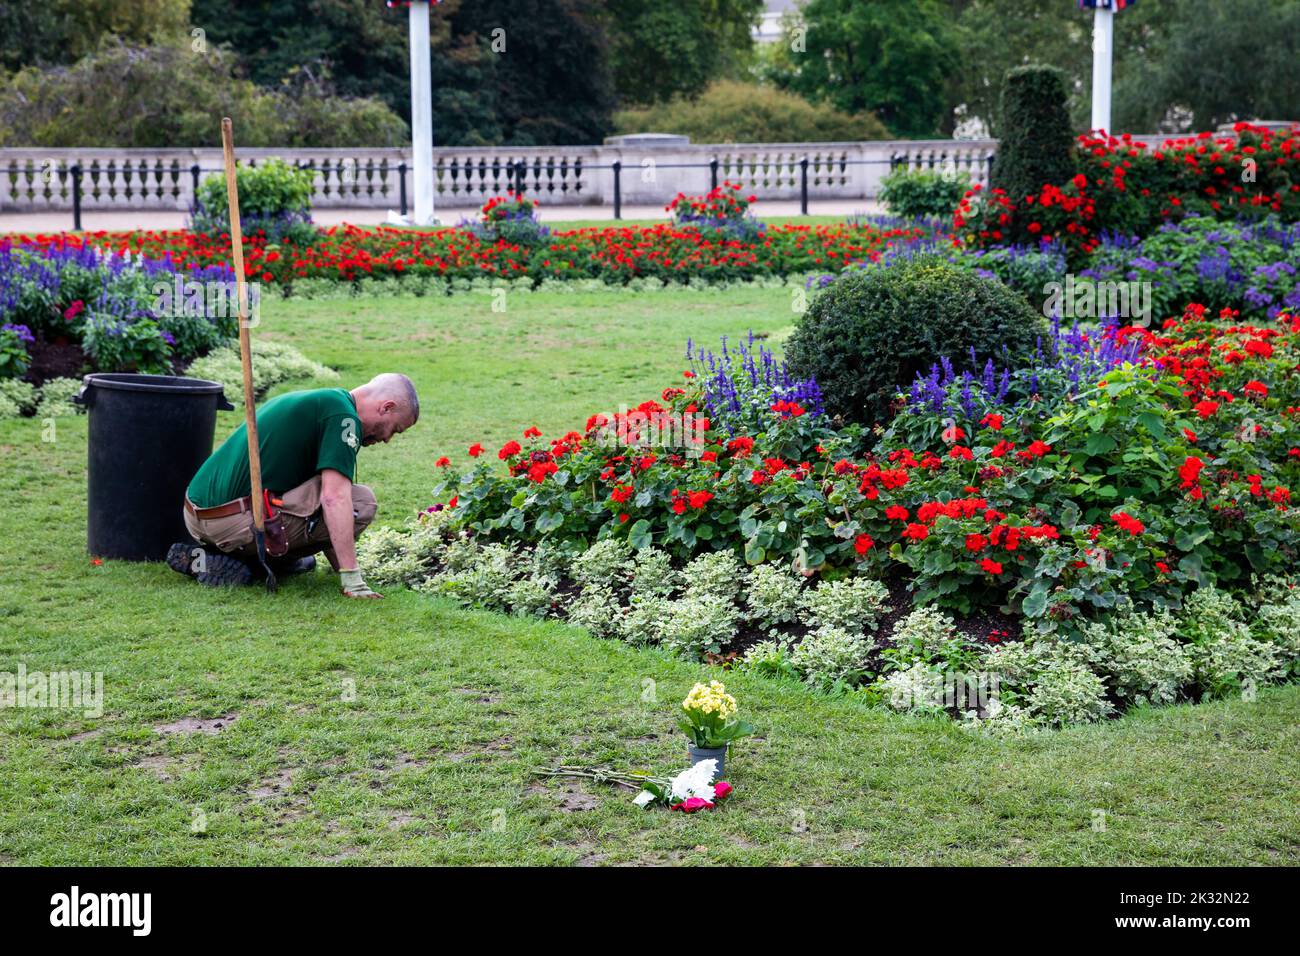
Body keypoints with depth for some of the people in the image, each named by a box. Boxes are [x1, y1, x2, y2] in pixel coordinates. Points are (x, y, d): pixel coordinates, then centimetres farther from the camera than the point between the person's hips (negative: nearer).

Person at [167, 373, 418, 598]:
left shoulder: (315, 400, 22)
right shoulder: (343, 416, -7)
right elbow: (334, 498, -18)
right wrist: (352, 580, -18)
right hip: (234, 522, -9)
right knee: (361, 501, -6)